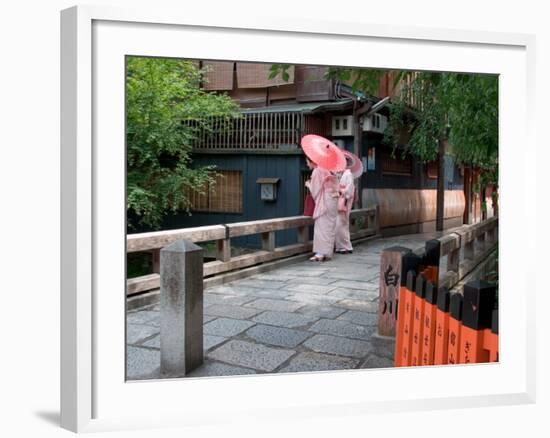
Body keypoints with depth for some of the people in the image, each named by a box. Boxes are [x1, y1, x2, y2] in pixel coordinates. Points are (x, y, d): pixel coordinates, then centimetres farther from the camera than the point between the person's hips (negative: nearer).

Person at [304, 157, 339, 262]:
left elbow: (315, 190, -9)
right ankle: (327, 253, 12)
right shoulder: (327, 170, 14)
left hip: (324, 202, -8)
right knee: (330, 227, 8)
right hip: (333, 200, 8)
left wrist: (308, 184, 9)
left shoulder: (316, 171, -10)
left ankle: (321, 253, -7)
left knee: (322, 226, -6)